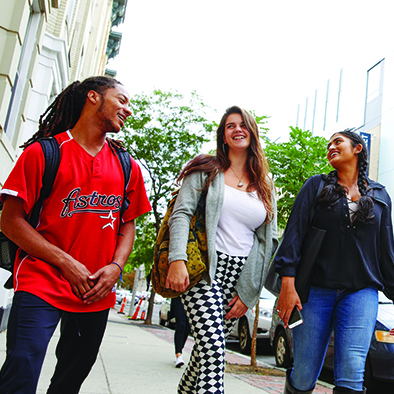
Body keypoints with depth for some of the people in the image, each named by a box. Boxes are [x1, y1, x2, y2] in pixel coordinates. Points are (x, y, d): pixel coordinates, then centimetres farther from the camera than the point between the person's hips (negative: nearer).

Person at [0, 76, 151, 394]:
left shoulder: (127, 167, 11)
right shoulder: (45, 152, -2)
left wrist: (115, 266, -5)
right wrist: (65, 262, -14)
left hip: (97, 293, 5)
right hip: (42, 283, -4)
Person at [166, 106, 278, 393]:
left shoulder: (265, 185, 15)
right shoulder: (206, 170, 7)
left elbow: (269, 240, 12)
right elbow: (182, 213, -5)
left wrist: (249, 292, 4)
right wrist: (177, 259, -22)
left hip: (241, 277, 3)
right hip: (205, 270, -3)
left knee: (210, 347, 7)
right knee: (212, 348, -16)